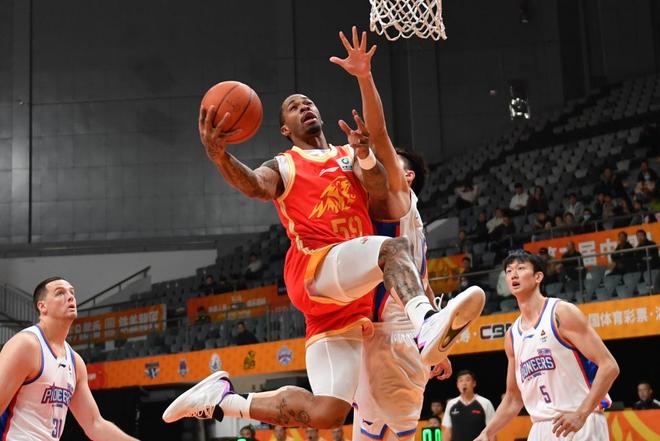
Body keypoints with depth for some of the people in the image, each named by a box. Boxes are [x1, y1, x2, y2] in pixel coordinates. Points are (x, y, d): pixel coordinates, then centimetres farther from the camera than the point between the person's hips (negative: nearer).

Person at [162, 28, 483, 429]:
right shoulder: (283, 168, 15)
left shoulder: (350, 156, 24)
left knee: (326, 413, -6)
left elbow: (380, 194, 2)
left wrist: (365, 155, -20)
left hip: (353, 298, 4)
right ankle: (427, 323, -62)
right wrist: (219, 156, -32)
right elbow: (254, 185, -10)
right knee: (393, 248, -33)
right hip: (315, 267, -4)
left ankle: (221, 399, 8)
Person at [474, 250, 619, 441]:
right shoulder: (512, 336, 13)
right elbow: (513, 398, 21)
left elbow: (609, 366, -13)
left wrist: (581, 414, -23)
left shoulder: (562, 313, -7)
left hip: (582, 424, -6)